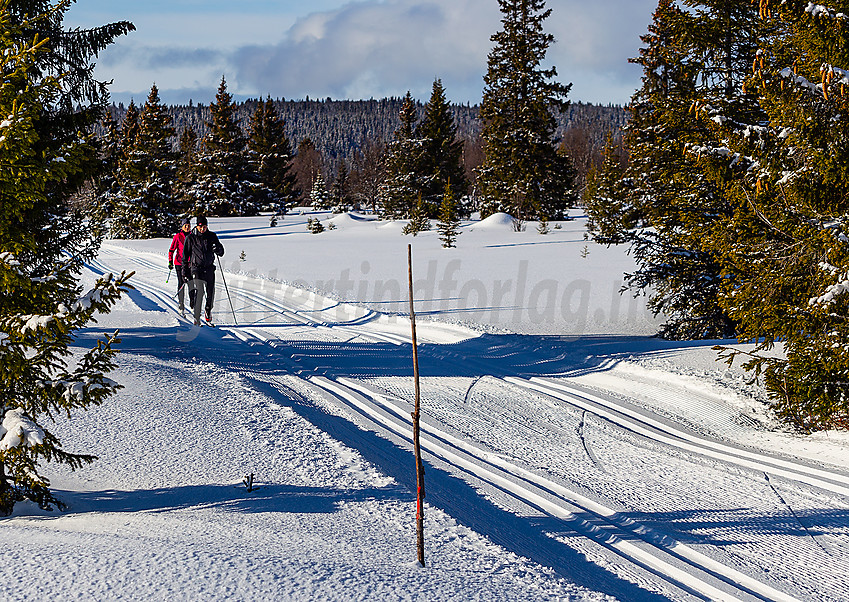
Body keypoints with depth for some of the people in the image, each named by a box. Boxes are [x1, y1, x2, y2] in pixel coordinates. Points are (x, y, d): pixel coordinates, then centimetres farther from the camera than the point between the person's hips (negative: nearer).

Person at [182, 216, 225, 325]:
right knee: (199, 291, -16)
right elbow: (185, 255, 6)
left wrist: (217, 249, -17)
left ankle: (208, 310, 32)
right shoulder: (190, 238, 0)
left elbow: (221, 252, 7)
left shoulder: (212, 236, 5)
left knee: (211, 292, 3)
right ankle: (197, 318, -14)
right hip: (196, 268, -3)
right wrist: (185, 271, 2)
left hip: (209, 268, 3)